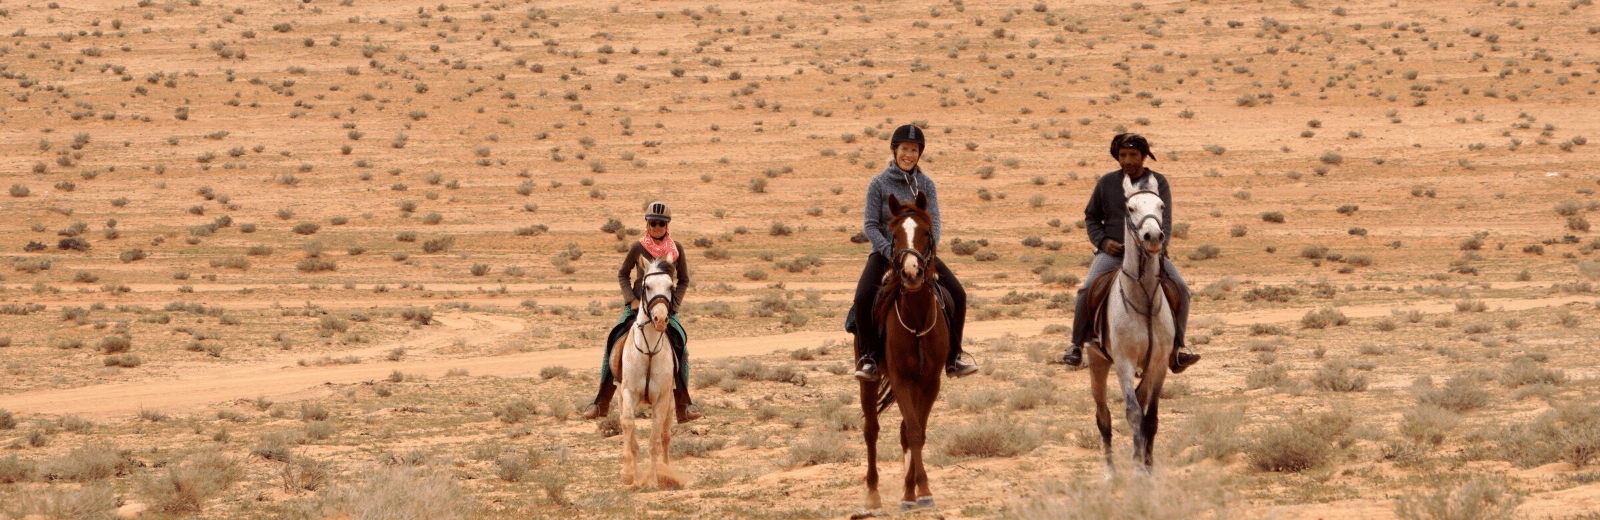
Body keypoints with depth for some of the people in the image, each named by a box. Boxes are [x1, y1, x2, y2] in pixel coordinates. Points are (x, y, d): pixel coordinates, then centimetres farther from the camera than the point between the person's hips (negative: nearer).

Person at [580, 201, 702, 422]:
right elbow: (623, 275, 9)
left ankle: (683, 405, -19)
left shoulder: (676, 249, 2)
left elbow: (683, 281, 10)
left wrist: (673, 304, -4)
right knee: (613, 342, -17)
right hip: (638, 303, 0)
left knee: (680, 345, -22)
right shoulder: (638, 248, -1)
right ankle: (602, 402, -7)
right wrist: (631, 299, -5)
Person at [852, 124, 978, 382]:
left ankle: (953, 358, 0)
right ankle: (868, 357, -13)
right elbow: (870, 225, -7)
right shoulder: (879, 184, -4)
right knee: (863, 298, -28)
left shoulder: (926, 184, 5)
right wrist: (890, 251, -20)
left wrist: (929, 246, -19)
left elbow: (933, 220, 0)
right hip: (884, 253, -3)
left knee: (957, 295, -12)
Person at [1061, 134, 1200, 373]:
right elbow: (1091, 217, 17)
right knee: (1088, 290, -26)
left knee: (1181, 289, -21)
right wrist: (1102, 241, -3)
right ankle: (1076, 346, -8)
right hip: (1112, 252, 0)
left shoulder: (1158, 183, 2)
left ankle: (1176, 350, -12)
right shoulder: (1107, 183, 5)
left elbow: (1165, 221, -7)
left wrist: (1157, 248, -26)